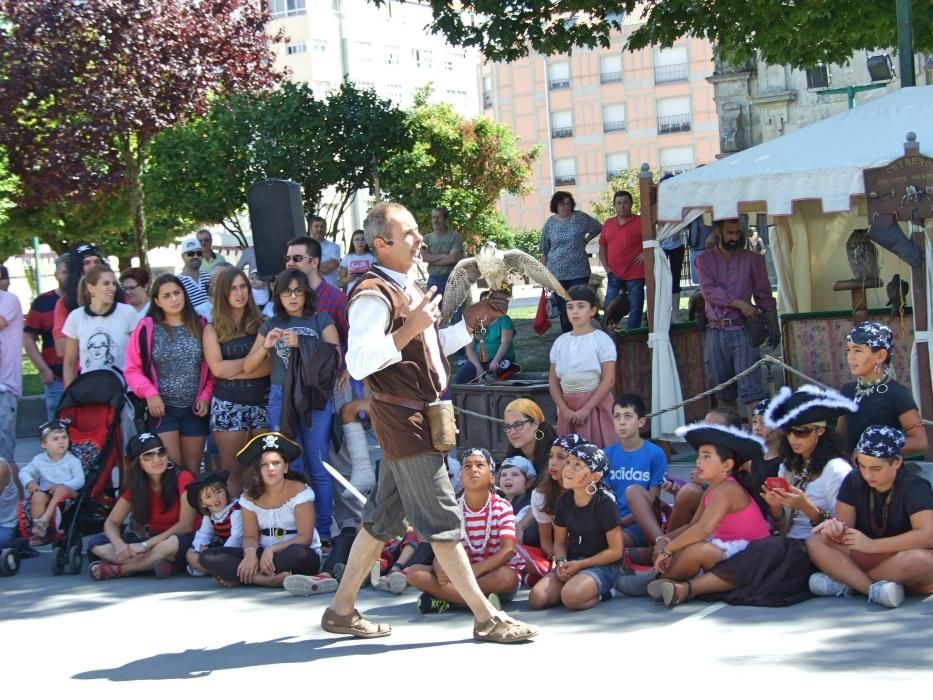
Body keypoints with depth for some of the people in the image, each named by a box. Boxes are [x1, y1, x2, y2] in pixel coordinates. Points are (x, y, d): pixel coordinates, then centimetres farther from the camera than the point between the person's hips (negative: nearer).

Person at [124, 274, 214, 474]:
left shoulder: (200, 326, 5)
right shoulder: (147, 328, -3)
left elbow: (212, 366, 9)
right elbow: (132, 368, -2)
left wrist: (206, 395, -2)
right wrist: (150, 393, -14)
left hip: (195, 408, 3)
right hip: (162, 407, -3)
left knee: (192, 470, 8)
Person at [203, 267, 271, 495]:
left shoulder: (262, 323, 5)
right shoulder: (213, 329, 4)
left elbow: (273, 364, -6)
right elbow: (218, 369, -7)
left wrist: (234, 371, -13)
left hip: (262, 402, 1)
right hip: (229, 406, -1)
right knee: (232, 469, 4)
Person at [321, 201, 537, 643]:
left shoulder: (407, 289, 17)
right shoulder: (373, 295, -16)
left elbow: (430, 348, 29)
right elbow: (358, 363, -27)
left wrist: (469, 322, 18)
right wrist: (409, 329, -33)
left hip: (419, 417, 10)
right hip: (402, 418, -10)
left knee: (384, 516, 13)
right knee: (441, 520, -7)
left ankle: (341, 609, 20)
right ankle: (486, 618, -4)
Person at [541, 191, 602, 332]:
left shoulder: (581, 218, 0)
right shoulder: (550, 223, 5)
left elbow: (598, 228, 13)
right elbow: (544, 251, 9)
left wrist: (585, 241, 5)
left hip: (579, 272, -2)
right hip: (557, 273, 2)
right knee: (563, 309, 6)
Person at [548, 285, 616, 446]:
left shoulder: (601, 340, -5)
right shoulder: (560, 342, 8)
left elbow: (609, 380, -11)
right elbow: (553, 381, 7)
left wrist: (586, 409, -16)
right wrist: (565, 409, -7)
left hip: (595, 404, -4)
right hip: (567, 406, 4)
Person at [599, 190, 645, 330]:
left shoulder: (640, 222, -3)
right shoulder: (608, 224, 11)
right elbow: (602, 247, 18)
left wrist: (645, 253, -11)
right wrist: (606, 266, 7)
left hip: (634, 274, -4)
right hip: (614, 274, 4)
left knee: (635, 308, 1)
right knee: (609, 308, 5)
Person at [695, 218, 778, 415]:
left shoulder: (752, 259, 7)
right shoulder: (705, 259, 6)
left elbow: (764, 296, 9)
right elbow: (709, 290, -9)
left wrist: (773, 328, 7)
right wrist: (739, 304, -16)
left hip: (742, 330, -1)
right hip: (716, 331, 1)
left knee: (750, 386, -11)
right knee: (722, 386, 8)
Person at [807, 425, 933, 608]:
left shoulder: (915, 488, -14)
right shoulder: (854, 481, 0)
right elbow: (844, 524, -1)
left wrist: (872, 545, -30)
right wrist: (835, 529, -28)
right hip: (868, 559, 4)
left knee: (917, 560, -40)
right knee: (814, 542, -17)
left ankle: (845, 582, -23)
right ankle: (875, 589, -33)